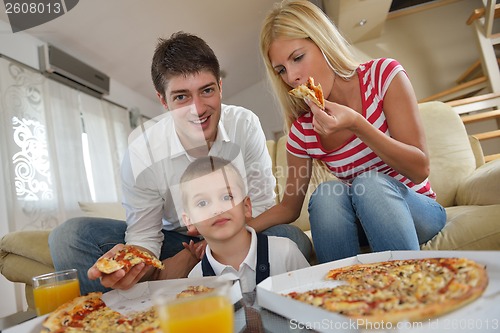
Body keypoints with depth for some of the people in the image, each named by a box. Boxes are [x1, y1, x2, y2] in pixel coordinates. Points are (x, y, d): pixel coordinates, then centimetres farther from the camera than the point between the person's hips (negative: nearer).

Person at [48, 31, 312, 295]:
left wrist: (194, 256, -23)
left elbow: (261, 206, -12)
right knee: (68, 236, -18)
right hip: (174, 239, 0)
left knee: (295, 240, -31)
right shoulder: (142, 151, -20)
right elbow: (143, 236, -13)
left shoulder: (245, 125, -17)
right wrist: (131, 264, -39)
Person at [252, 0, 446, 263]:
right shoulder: (302, 130, -6)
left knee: (370, 182, -32)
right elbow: (289, 207, 2)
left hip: (418, 210, -1)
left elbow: (420, 169, -16)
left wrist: (357, 125, -31)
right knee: (326, 193, -30)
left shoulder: (383, 75, -12)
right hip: (354, 222, 2)